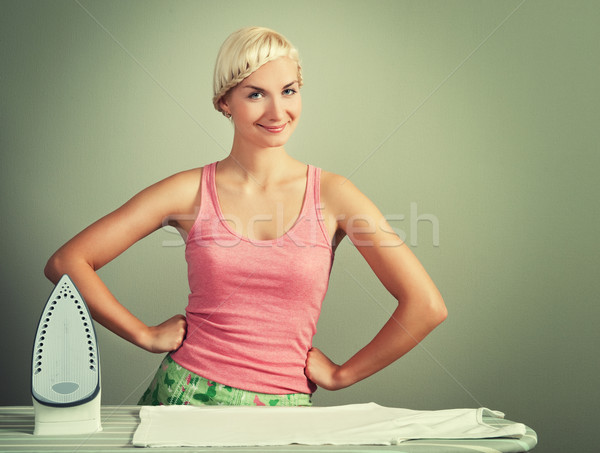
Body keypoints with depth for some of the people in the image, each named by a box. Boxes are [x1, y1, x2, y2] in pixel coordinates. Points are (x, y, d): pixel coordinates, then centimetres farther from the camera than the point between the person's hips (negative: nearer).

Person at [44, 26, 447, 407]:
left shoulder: (331, 195, -1)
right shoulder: (191, 191, 0)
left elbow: (427, 306, -4)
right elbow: (67, 263, 2)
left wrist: (342, 374, 0)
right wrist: (146, 335, 1)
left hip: (284, 404, 0)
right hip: (187, 396, 1)